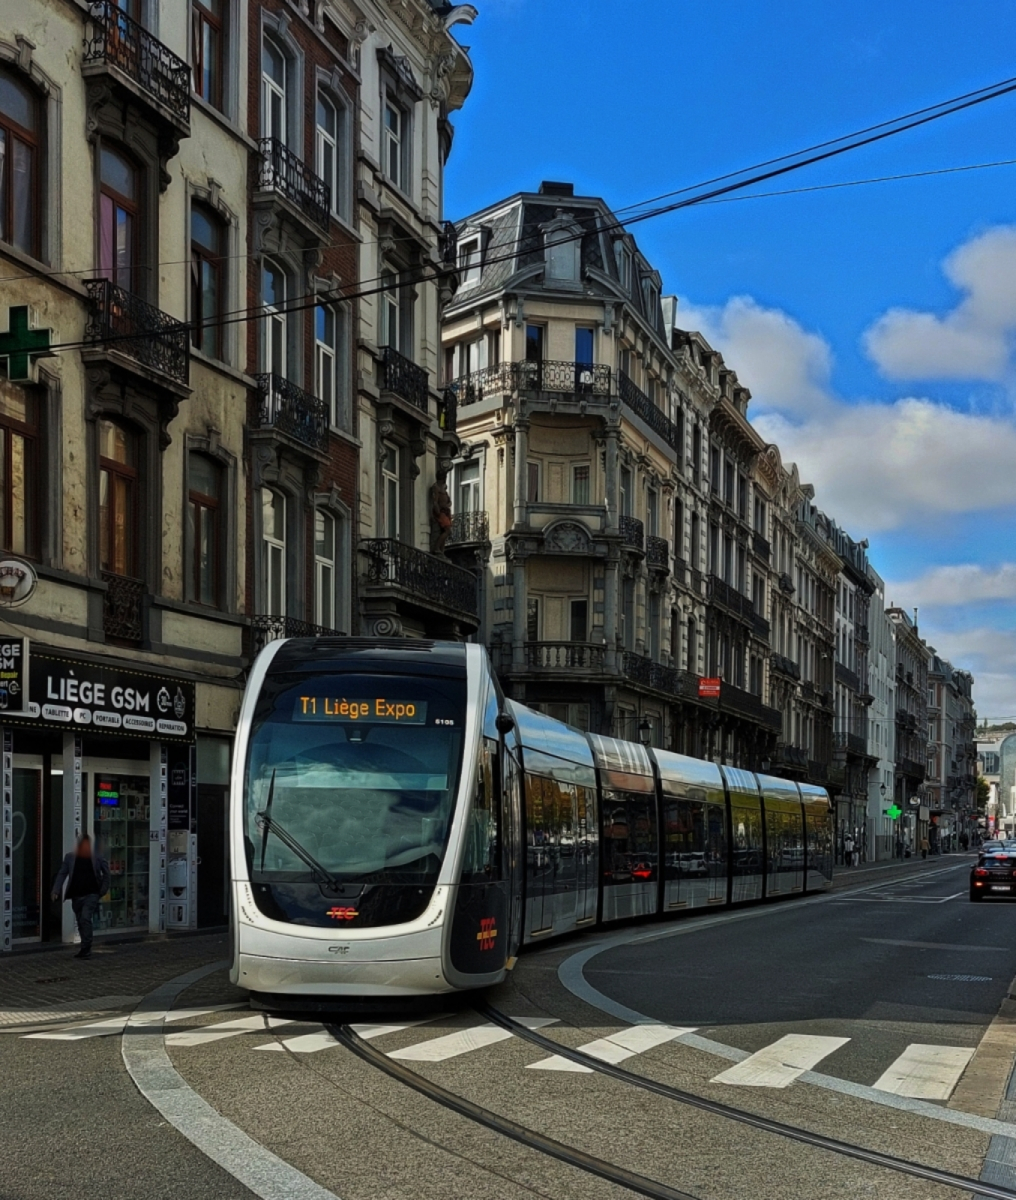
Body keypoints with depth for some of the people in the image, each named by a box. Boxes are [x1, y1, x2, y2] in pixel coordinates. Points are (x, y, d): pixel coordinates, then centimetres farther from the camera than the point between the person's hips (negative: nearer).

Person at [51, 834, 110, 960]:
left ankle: (86, 949, -18)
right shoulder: (70, 858, 1)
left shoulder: (97, 858, -2)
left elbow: (106, 873, 8)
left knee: (85, 918, -19)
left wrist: (103, 889, 5)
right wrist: (56, 891, -9)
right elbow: (62, 874, 0)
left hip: (91, 894, -3)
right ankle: (86, 949, 24)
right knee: (80, 921, 11)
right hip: (76, 895, 3)